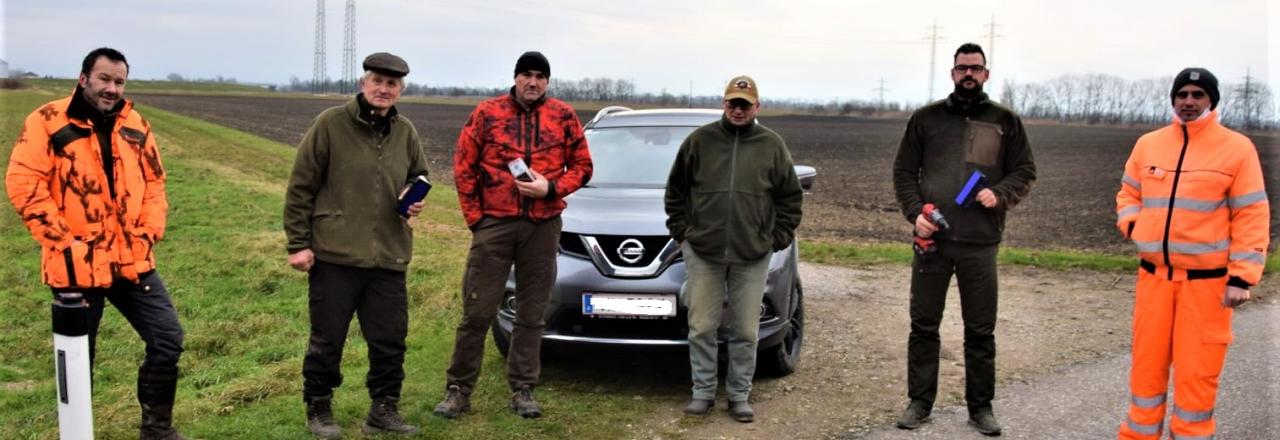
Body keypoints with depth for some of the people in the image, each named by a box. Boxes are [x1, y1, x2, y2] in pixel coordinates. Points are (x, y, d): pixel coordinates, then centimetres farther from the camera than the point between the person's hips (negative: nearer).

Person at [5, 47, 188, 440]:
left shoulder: (135, 125, 8)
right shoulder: (48, 122, -8)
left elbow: (154, 182, 14)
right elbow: (24, 185, -12)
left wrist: (149, 233, 1)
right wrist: (63, 240, -15)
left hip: (133, 261, 5)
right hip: (77, 265, -4)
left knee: (168, 338, 4)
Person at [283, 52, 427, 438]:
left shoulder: (405, 132, 8)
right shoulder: (330, 124, -6)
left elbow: (418, 177, 24)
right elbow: (300, 188, -4)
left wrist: (416, 200, 1)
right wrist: (298, 243, -7)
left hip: (389, 258, 4)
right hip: (334, 255, -4)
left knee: (390, 340, 8)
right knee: (327, 340, 7)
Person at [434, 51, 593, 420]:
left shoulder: (564, 116, 4)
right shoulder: (488, 112, 1)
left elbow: (582, 167, 6)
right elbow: (463, 167, 2)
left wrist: (550, 188, -11)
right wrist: (474, 217, -2)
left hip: (543, 227, 2)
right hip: (494, 224, -1)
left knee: (532, 313, 8)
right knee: (477, 311, 1)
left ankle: (523, 390, 19)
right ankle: (458, 389, 12)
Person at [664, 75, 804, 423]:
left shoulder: (772, 145, 4)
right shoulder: (700, 140, 3)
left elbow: (791, 197, 9)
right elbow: (676, 190, 10)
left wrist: (778, 238, 3)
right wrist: (681, 230, 5)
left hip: (752, 257, 0)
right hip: (702, 252, 0)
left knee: (745, 332, 5)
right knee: (701, 327, 4)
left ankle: (739, 395, 18)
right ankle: (703, 392, 17)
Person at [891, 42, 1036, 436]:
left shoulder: (1005, 122, 8)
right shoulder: (926, 118, 8)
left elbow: (1025, 171, 9)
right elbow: (903, 171, 8)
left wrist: (999, 194, -11)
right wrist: (915, 212, -7)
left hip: (981, 243, 0)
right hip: (932, 239, 0)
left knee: (981, 331, 7)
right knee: (923, 326, 7)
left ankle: (981, 406, 19)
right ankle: (920, 402, 17)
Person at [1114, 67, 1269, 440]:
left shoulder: (1237, 147, -4)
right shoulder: (1148, 144, 7)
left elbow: (1251, 217, -5)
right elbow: (1128, 195, 19)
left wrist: (1242, 277, -11)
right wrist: (1133, 226, -2)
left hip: (1207, 279, -3)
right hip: (1153, 275, 4)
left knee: (1197, 372, 1)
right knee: (1147, 364, 11)